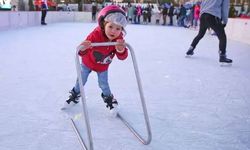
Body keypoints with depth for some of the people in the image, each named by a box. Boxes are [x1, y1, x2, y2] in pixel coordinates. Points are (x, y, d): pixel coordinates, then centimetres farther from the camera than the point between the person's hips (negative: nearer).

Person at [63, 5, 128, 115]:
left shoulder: (119, 39, -28)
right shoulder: (96, 34, -38)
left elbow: (122, 57, -33)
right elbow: (83, 52, -42)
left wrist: (121, 50, -57)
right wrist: (82, 49, -68)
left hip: (103, 66, 1)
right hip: (88, 62, -1)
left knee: (103, 84, 6)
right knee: (81, 80, 14)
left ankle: (109, 99, 37)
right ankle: (75, 95, 43)